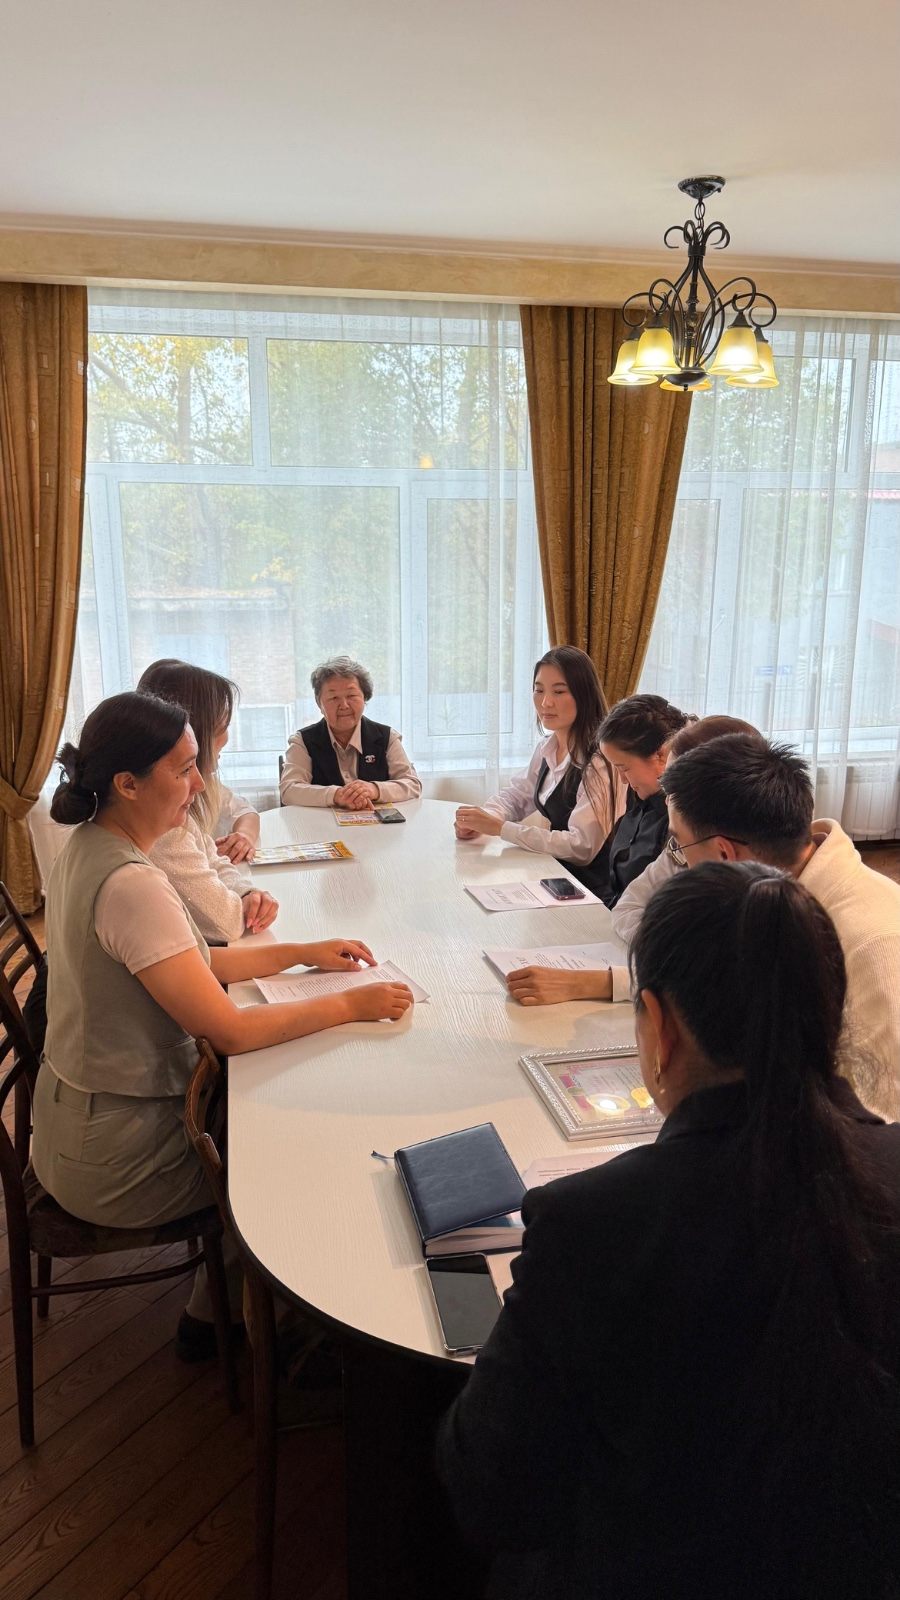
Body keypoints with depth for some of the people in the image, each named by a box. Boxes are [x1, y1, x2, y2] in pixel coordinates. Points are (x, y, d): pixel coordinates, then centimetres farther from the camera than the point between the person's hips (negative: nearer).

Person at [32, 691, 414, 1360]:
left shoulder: (88, 848, 1)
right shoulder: (130, 884, -31)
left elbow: (190, 964, 10)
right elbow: (230, 1030, -29)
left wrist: (303, 953, 7)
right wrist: (350, 1005, -18)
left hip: (76, 1116, 9)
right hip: (116, 1159, -8)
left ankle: (211, 1315, 33)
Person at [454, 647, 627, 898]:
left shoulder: (599, 760, -21)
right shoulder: (548, 747, 6)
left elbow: (582, 847, -25)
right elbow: (515, 796, 16)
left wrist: (500, 828, -25)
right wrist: (480, 820, -7)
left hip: (590, 888, -7)